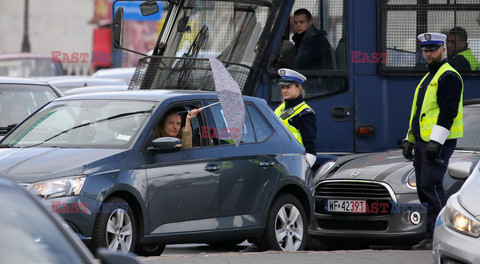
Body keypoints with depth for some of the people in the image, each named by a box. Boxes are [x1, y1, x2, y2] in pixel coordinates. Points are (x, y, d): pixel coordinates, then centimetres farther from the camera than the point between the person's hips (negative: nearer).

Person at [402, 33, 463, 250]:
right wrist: (410, 140, 23)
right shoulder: (428, 77, 22)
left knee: (431, 186, -15)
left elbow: (448, 112, -18)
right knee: (424, 189, 8)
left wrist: (436, 142, -24)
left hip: (438, 143, -10)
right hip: (422, 141, 10)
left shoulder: (448, 77, -9)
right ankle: (431, 238, 11)